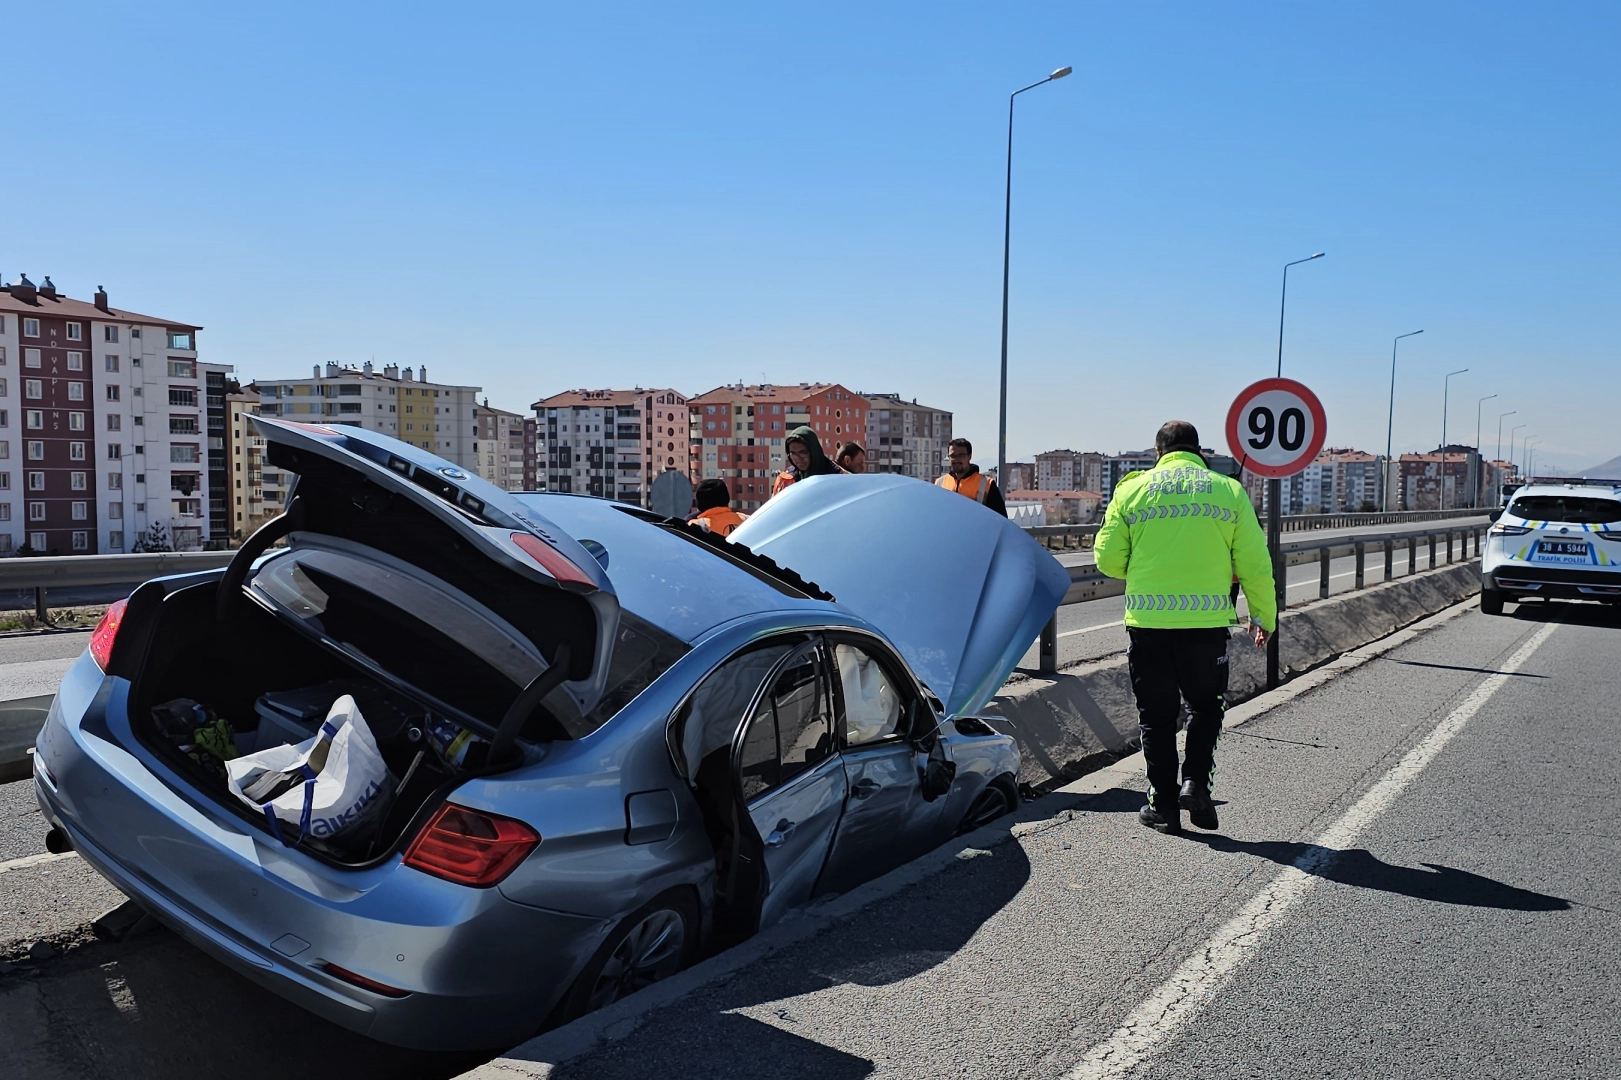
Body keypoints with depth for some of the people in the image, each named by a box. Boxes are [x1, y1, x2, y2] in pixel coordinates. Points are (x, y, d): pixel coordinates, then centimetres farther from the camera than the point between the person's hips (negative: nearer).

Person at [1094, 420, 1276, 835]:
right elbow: (1254, 563, 4)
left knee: (1156, 715, 11)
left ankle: (1163, 805, 14)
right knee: (1205, 705, 19)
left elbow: (1108, 559, 3)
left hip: (1147, 619, 0)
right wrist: (1264, 615, 16)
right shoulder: (1229, 490, 4)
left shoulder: (1132, 489, 3)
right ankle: (1196, 782, 4)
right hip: (1207, 620, 0)